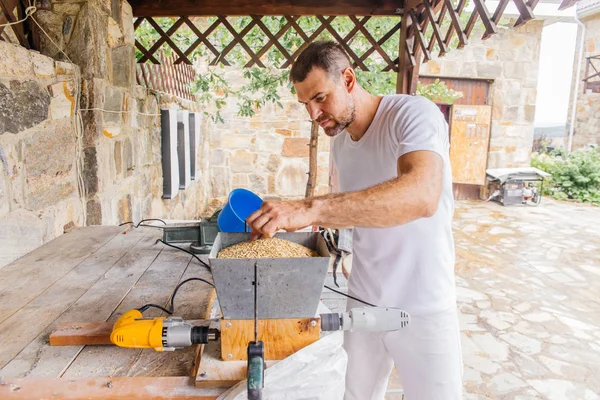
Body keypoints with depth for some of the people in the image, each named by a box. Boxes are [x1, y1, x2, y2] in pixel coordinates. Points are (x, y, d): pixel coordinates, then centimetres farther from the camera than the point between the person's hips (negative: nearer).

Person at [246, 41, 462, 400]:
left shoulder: (413, 114, -19)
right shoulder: (340, 142, 4)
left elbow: (421, 195, -38)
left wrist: (312, 208, -44)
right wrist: (295, 217, -1)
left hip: (422, 309, -5)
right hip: (363, 300, 6)